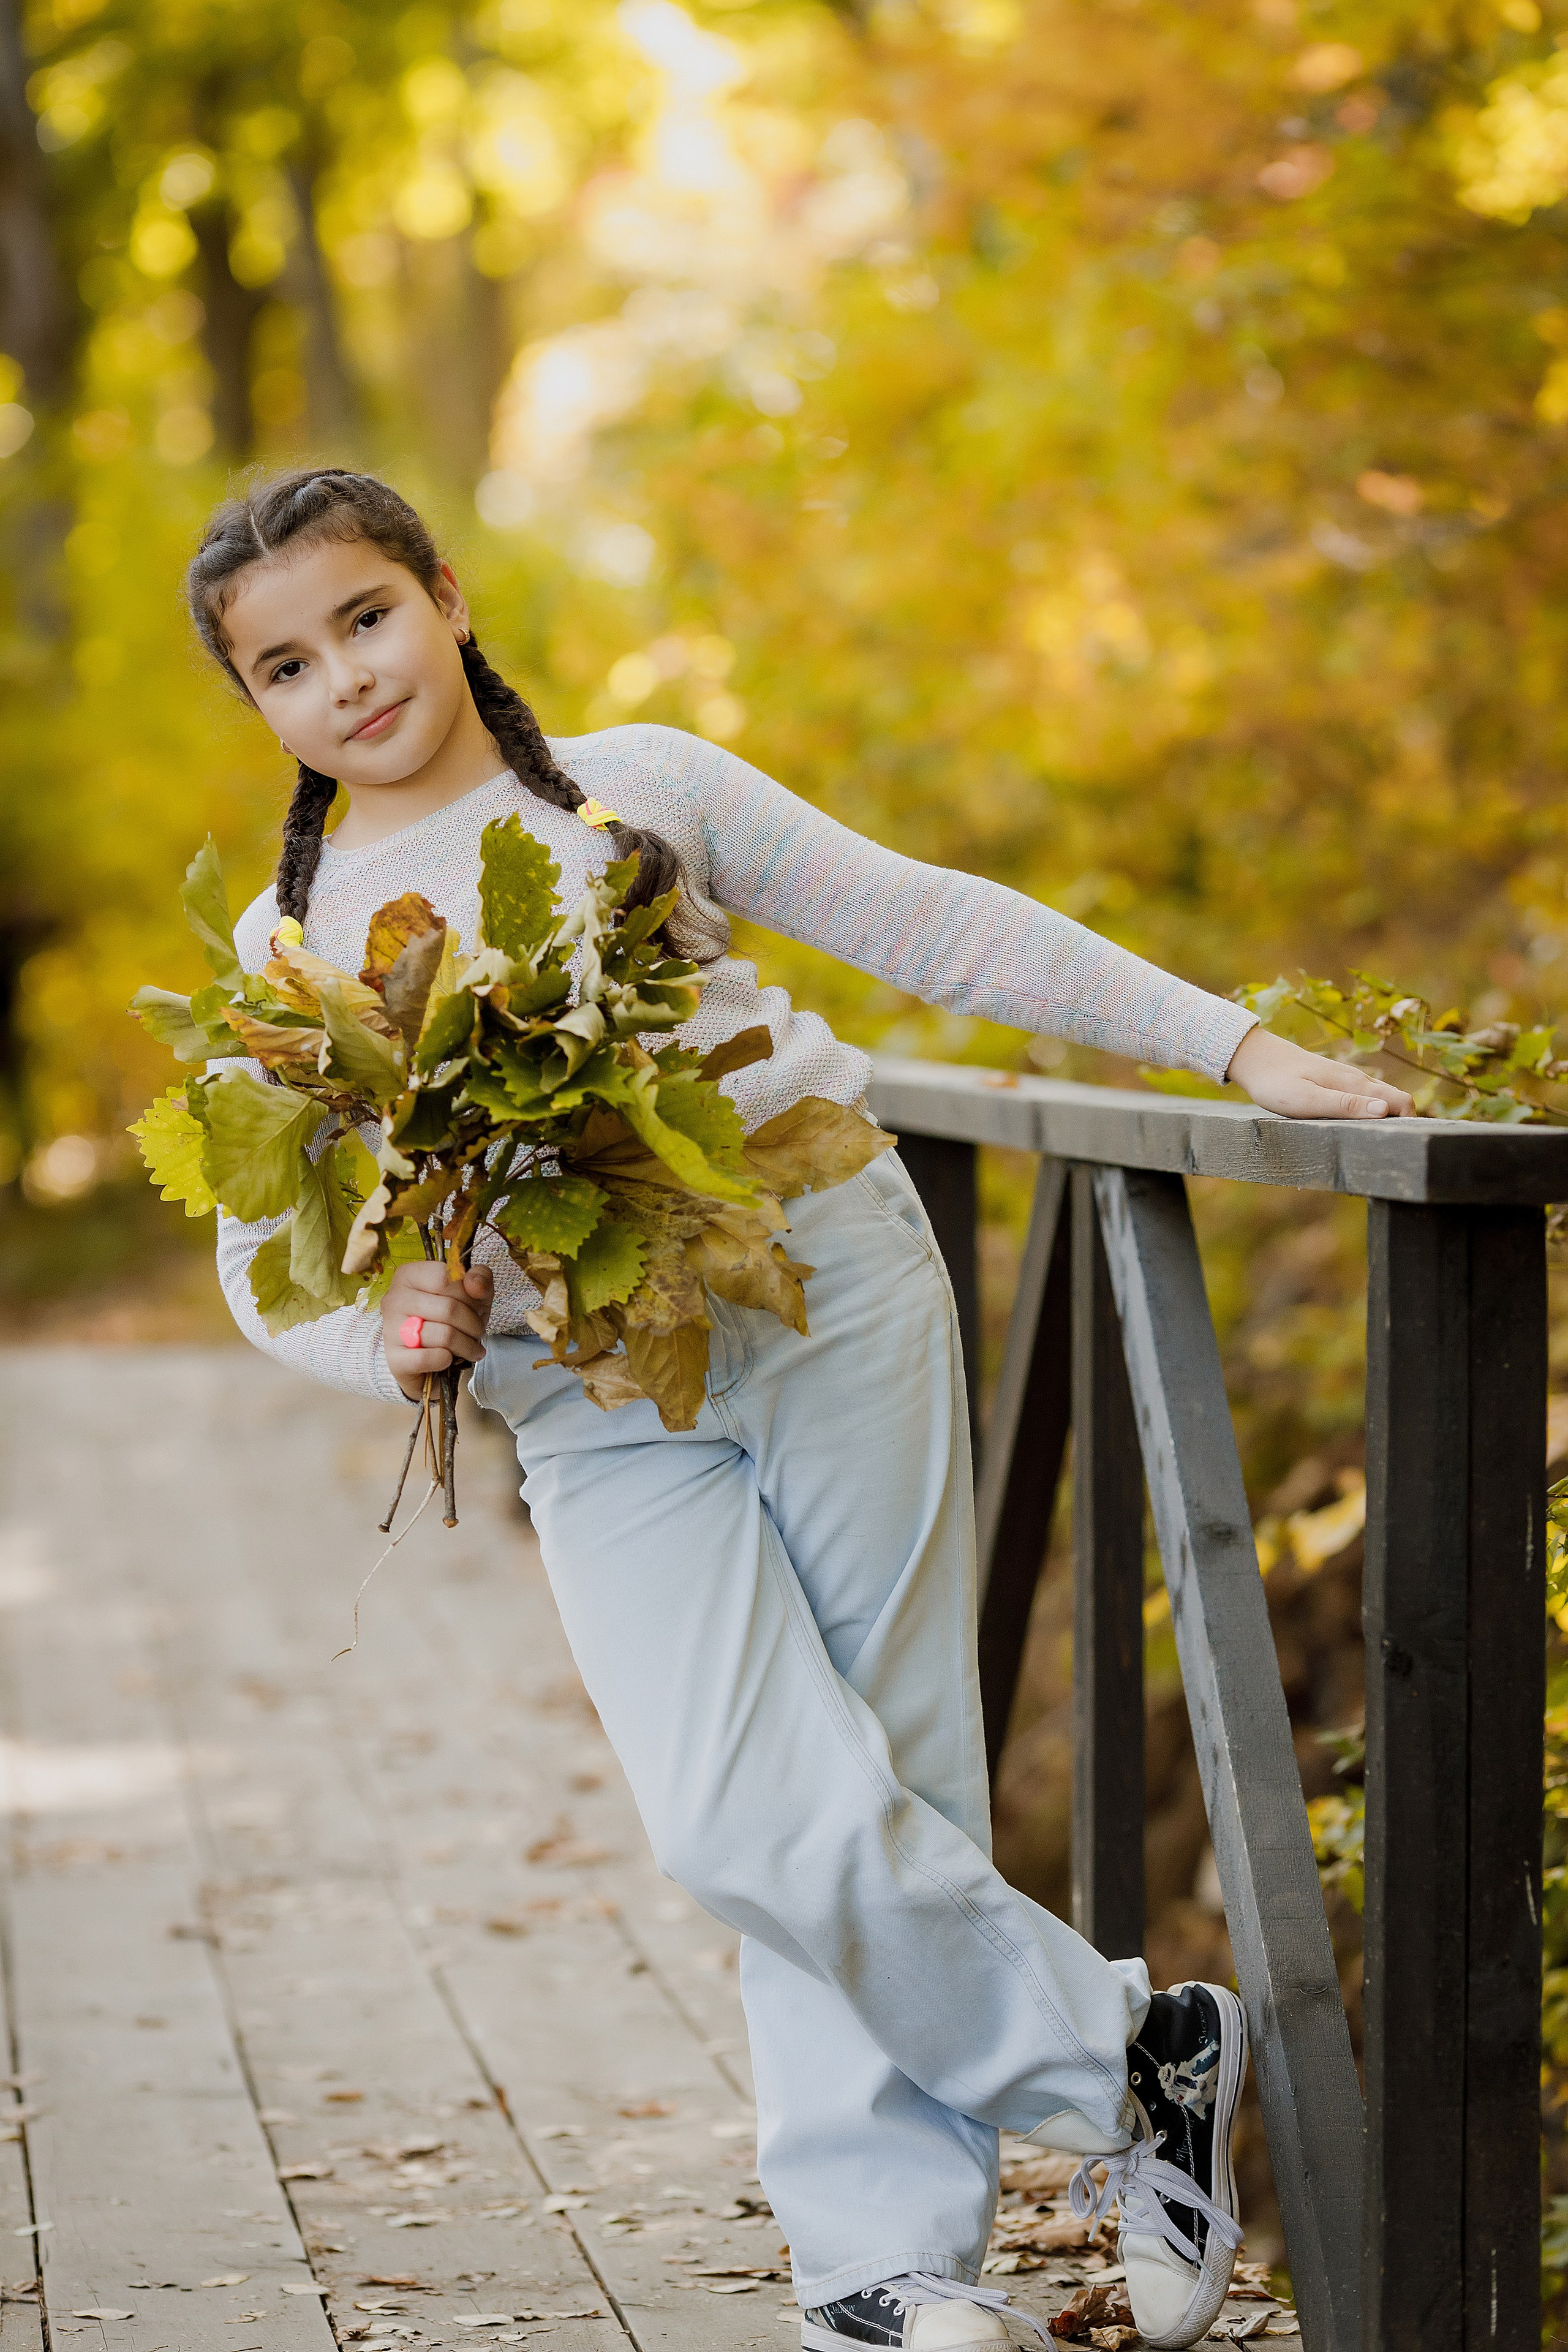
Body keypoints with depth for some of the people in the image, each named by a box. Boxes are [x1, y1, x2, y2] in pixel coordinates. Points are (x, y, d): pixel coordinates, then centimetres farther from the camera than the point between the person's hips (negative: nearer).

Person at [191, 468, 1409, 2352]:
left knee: (886, 1791, -3)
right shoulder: (287, 945, 9)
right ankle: (1127, 2054, 1)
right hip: (597, 1402, 1)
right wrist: (390, 1328, -12)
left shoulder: (636, 787, 5)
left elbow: (932, 927, 9)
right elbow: (263, 1255, 11)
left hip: (829, 1293, -1)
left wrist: (1231, 1043, 8)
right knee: (752, 1825, -15)